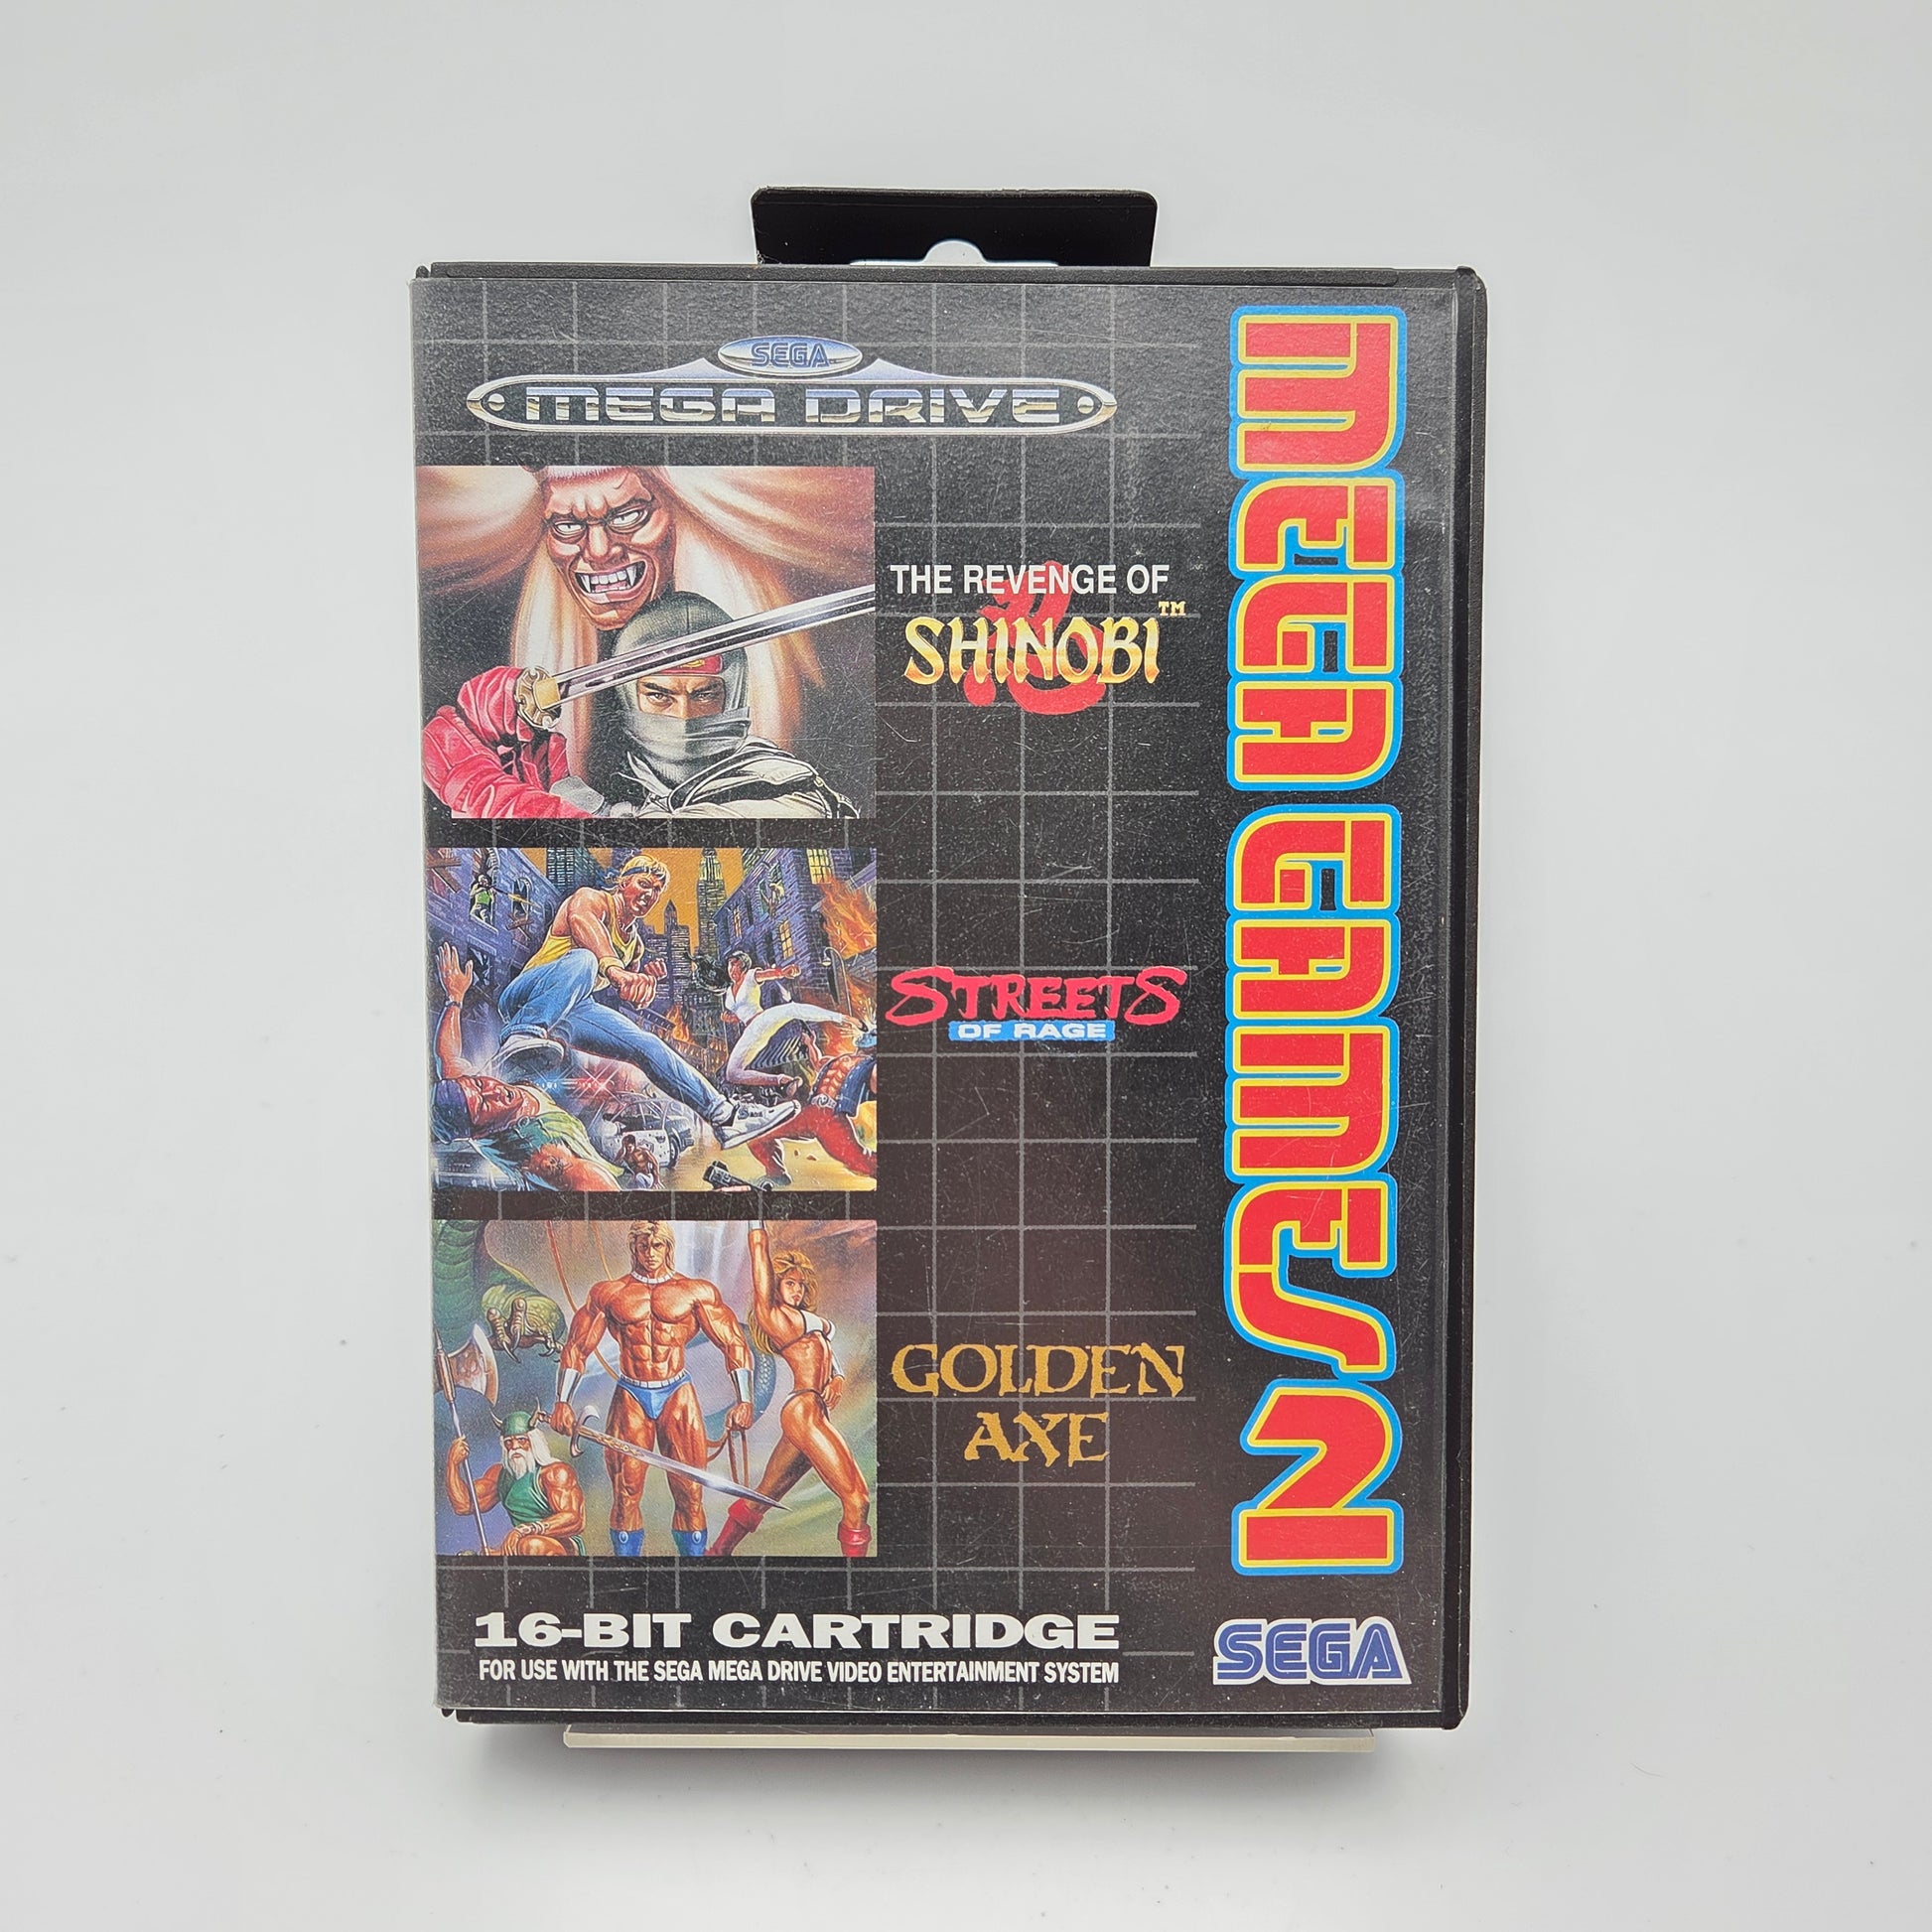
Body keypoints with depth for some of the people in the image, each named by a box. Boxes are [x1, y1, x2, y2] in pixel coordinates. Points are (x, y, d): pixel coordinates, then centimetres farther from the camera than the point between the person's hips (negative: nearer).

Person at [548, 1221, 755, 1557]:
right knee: (626, 1491, 0)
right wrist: (562, 1402, 0)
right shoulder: (608, 1294, 7)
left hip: (677, 1395, 0)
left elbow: (734, 1344, 1)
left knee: (690, 1491, -1)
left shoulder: (696, 1293, 3)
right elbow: (577, 1347, 9)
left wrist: (744, 1400, -8)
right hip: (630, 1397, 1)